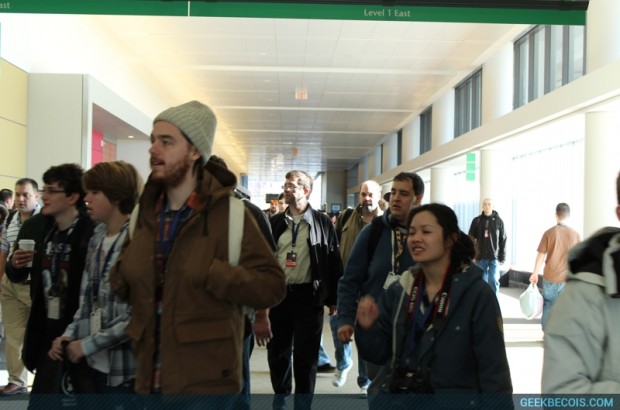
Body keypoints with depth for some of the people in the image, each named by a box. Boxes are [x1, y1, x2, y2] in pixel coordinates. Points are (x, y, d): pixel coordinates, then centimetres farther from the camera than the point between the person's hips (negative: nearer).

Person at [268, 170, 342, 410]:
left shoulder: (322, 222, -1)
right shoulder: (275, 222, 7)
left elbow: (333, 261, 0)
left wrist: (333, 298, -2)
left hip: (308, 296, -3)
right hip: (278, 294, 3)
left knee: (305, 355, 5)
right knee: (277, 352, 12)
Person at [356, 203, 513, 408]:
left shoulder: (477, 294, -15)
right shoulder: (398, 289, -1)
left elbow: (493, 369, -13)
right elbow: (381, 353, 2)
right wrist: (368, 329, -16)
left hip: (454, 400, -4)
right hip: (394, 398, 4)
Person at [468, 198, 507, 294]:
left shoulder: (498, 221, 2)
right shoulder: (477, 220, 3)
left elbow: (503, 240, 3)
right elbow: (471, 238, 5)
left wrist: (502, 257, -1)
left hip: (494, 257, -1)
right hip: (480, 257, 1)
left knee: (493, 281, -6)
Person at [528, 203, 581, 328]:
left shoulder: (549, 233, -6)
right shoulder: (575, 234, -3)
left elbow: (541, 255, -3)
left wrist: (535, 273, 8)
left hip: (550, 277, 0)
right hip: (568, 278, 0)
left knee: (548, 306, 15)